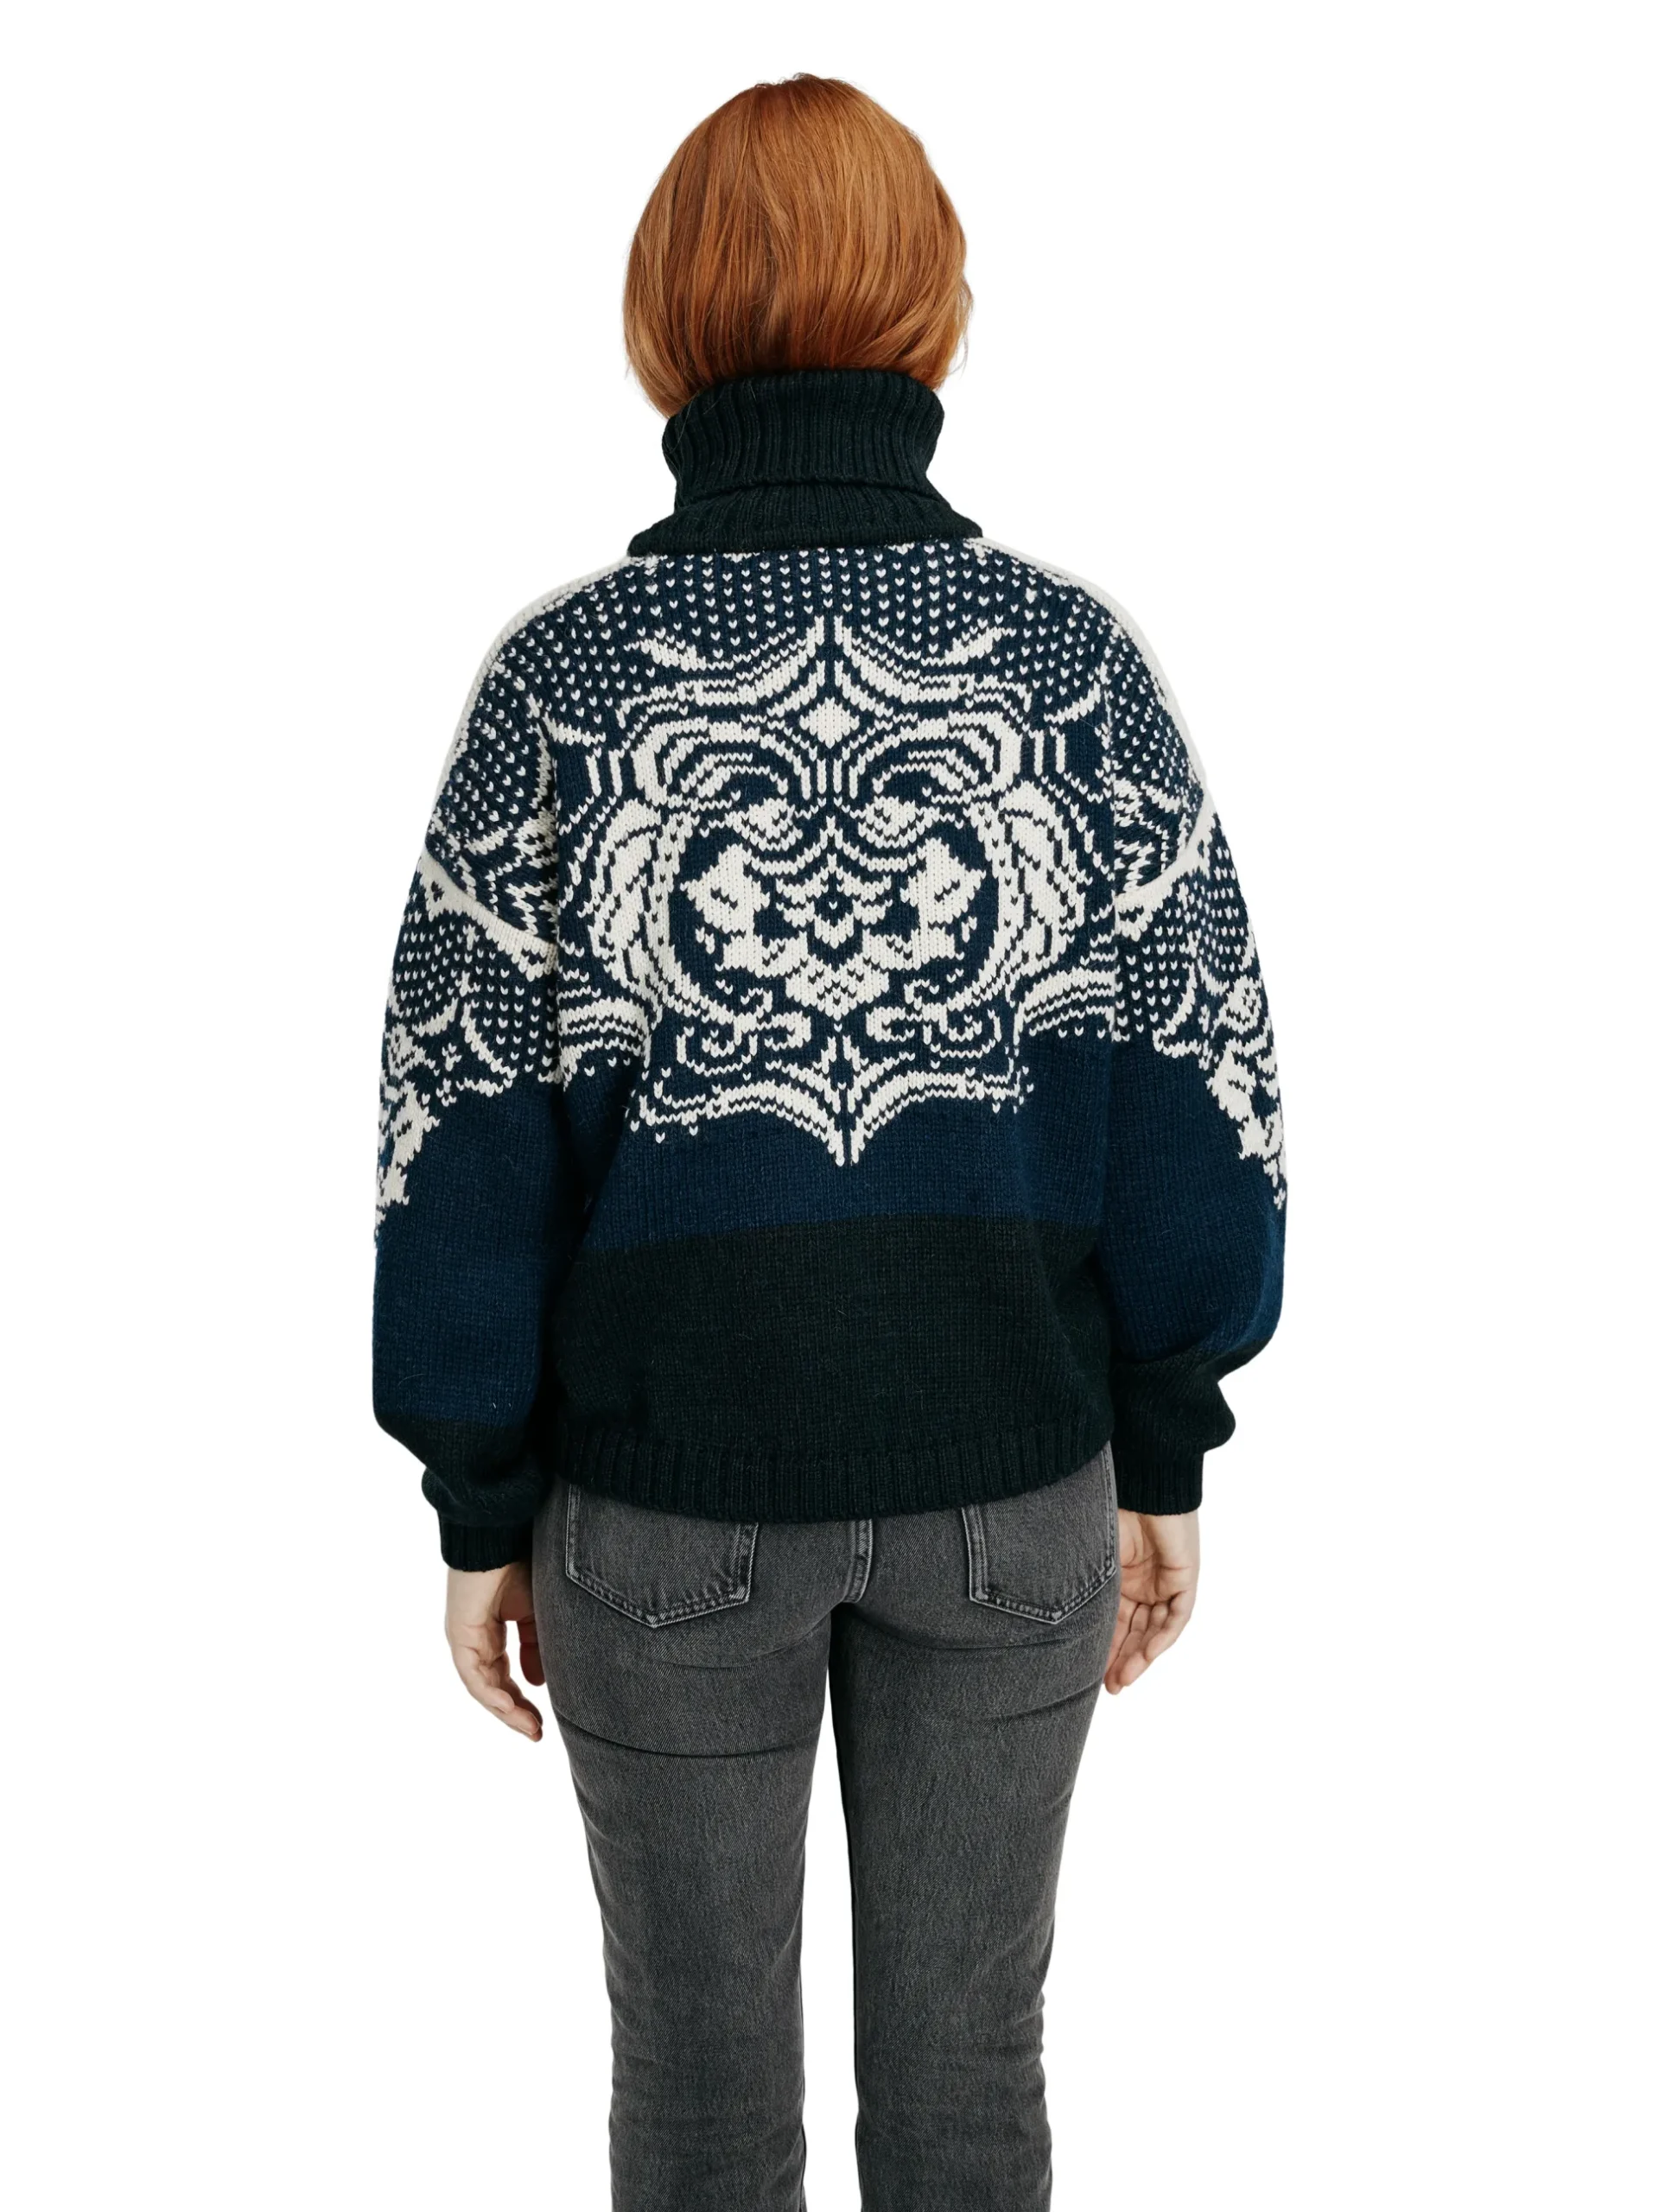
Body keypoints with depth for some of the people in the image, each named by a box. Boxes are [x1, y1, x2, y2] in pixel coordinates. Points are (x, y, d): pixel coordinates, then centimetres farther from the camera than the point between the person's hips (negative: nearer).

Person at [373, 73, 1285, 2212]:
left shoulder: (559, 675, -11)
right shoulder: (1075, 651, -8)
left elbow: (462, 1139, -8)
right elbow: (1196, 1095, -5)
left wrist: (482, 1508, 3)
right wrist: (1164, 1457, 6)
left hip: (668, 1488, -1)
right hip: (1010, 1472, 1)